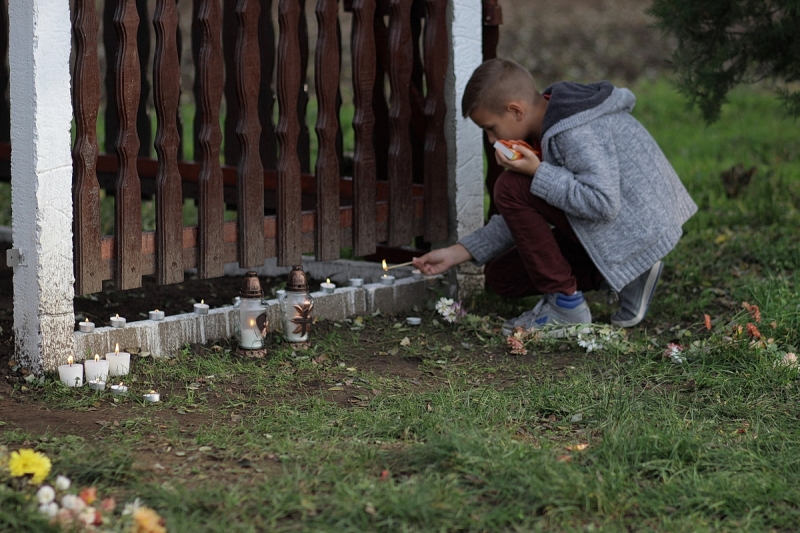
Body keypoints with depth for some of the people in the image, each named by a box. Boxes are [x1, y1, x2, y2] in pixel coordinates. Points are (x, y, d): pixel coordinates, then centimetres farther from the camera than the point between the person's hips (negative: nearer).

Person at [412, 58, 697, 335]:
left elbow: (603, 203, -33)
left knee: (512, 187, -19)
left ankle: (564, 304, -10)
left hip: (640, 229, -11)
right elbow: (523, 219, 12)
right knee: (501, 276, 13)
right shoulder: (545, 126, 9)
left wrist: (538, 173, -26)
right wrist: (457, 254, 6)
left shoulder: (577, 133, -23)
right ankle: (624, 275, 7)